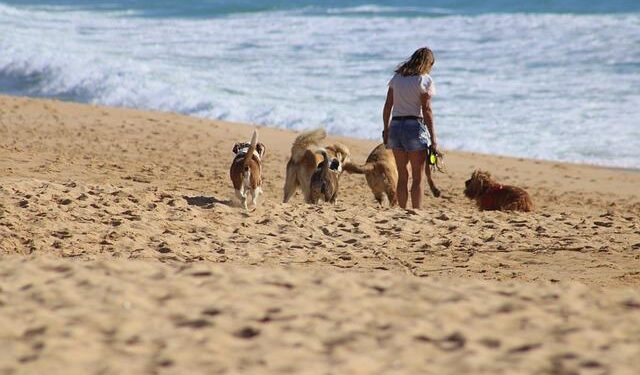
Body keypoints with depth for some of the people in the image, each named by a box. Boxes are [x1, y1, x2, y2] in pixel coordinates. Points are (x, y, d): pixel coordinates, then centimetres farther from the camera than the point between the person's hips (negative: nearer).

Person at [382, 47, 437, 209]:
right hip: (414, 127, -5)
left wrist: (386, 130, 16)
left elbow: (388, 106, 9)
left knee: (402, 176, 12)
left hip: (395, 125, 5)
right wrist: (433, 138, -7)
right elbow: (426, 110, -10)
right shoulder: (424, 80, -6)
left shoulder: (397, 77, 10)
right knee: (417, 177, 1)